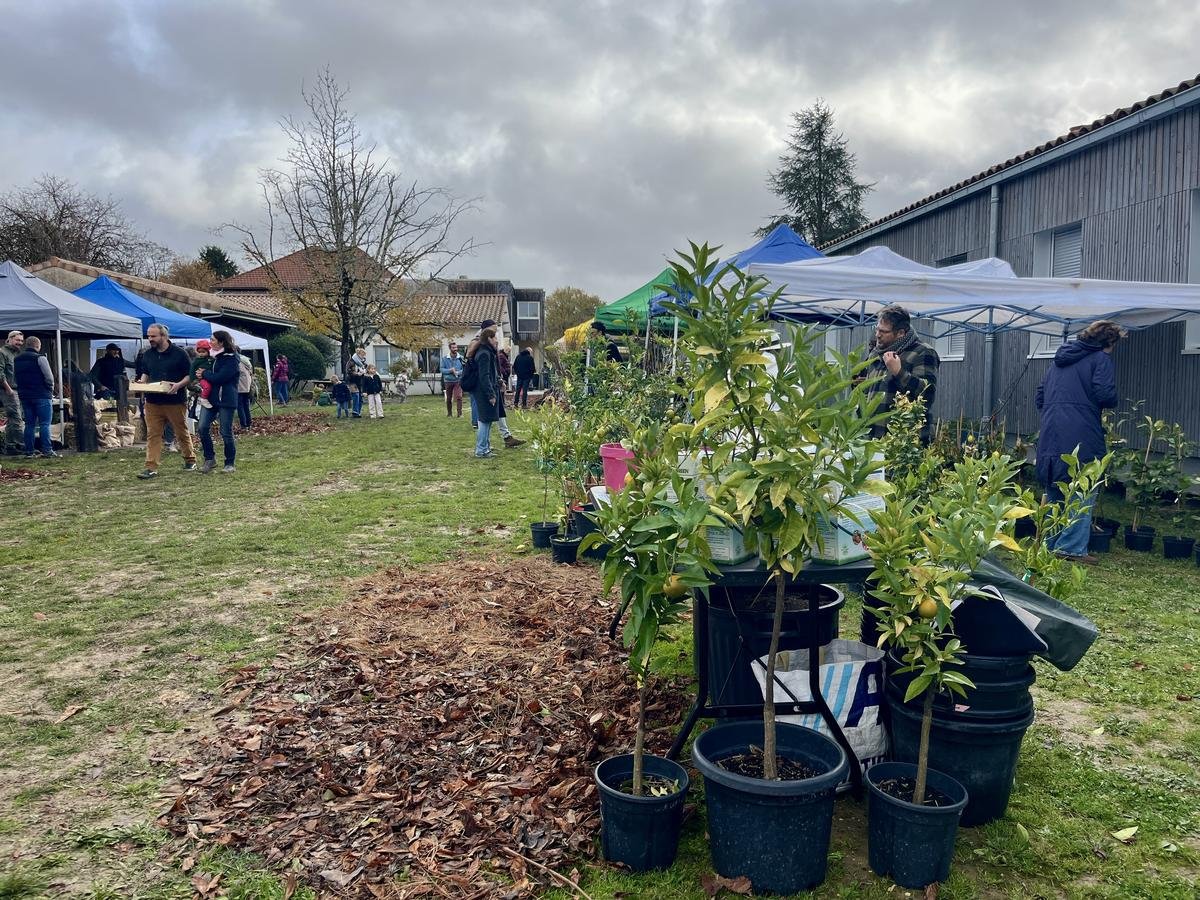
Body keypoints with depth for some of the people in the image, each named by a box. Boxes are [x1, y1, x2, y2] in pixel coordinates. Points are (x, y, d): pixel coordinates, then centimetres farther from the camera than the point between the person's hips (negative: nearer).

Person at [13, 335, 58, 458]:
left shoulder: (16, 359, 13)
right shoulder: (39, 358, -10)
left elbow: (15, 377, 15)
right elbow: (49, 377, -12)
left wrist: (24, 389, 16)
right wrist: (51, 389, 3)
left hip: (24, 396, 6)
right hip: (41, 395, -6)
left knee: (29, 424, 9)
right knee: (44, 424, -4)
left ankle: (29, 451, 8)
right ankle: (47, 450, -8)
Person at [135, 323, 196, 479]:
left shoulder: (179, 354, -4)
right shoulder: (147, 355, 11)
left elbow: (190, 375, -3)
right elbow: (145, 373, 24)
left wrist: (179, 385, -20)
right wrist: (142, 382, 2)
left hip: (175, 401, -4)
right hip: (153, 402, 4)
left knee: (181, 432, 8)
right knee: (153, 434, 0)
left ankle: (190, 460, 25)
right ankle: (151, 467, -1)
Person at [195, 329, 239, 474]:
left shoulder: (231, 359, -11)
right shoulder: (213, 357, 14)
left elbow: (219, 378, -19)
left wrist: (204, 374, -5)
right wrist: (203, 374, -1)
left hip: (226, 400, -7)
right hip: (210, 398, 7)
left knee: (226, 433, -1)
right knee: (202, 428, -4)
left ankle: (229, 463, 12)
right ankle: (209, 459, 9)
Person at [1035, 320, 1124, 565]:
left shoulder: (1059, 361, 22)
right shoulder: (1101, 359, -1)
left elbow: (1039, 399, 22)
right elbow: (1105, 395, -14)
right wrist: (1110, 403, 7)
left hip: (1049, 439, 7)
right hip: (1082, 439, -7)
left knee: (1055, 494, 14)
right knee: (1083, 494, -2)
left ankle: (1052, 545, 18)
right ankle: (1073, 547, -6)